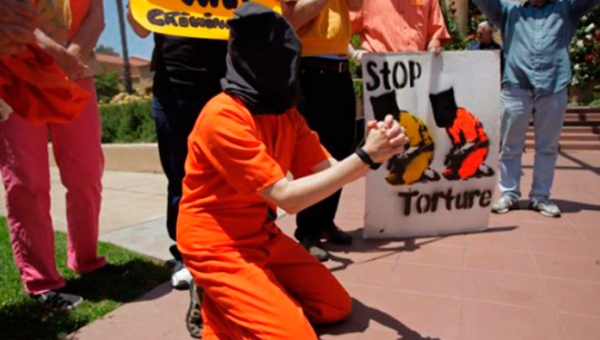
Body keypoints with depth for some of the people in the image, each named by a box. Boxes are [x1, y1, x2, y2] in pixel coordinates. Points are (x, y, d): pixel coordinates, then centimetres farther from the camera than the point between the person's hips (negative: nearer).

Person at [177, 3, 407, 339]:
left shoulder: (286, 112, 1)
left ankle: (237, 301, 16)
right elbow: (288, 197, -28)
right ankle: (219, 311, 7)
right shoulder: (223, 118, -25)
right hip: (219, 247, -7)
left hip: (265, 236, 8)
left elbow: (329, 171, -2)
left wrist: (375, 152, -21)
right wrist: (366, 156, -28)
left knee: (336, 306, 11)